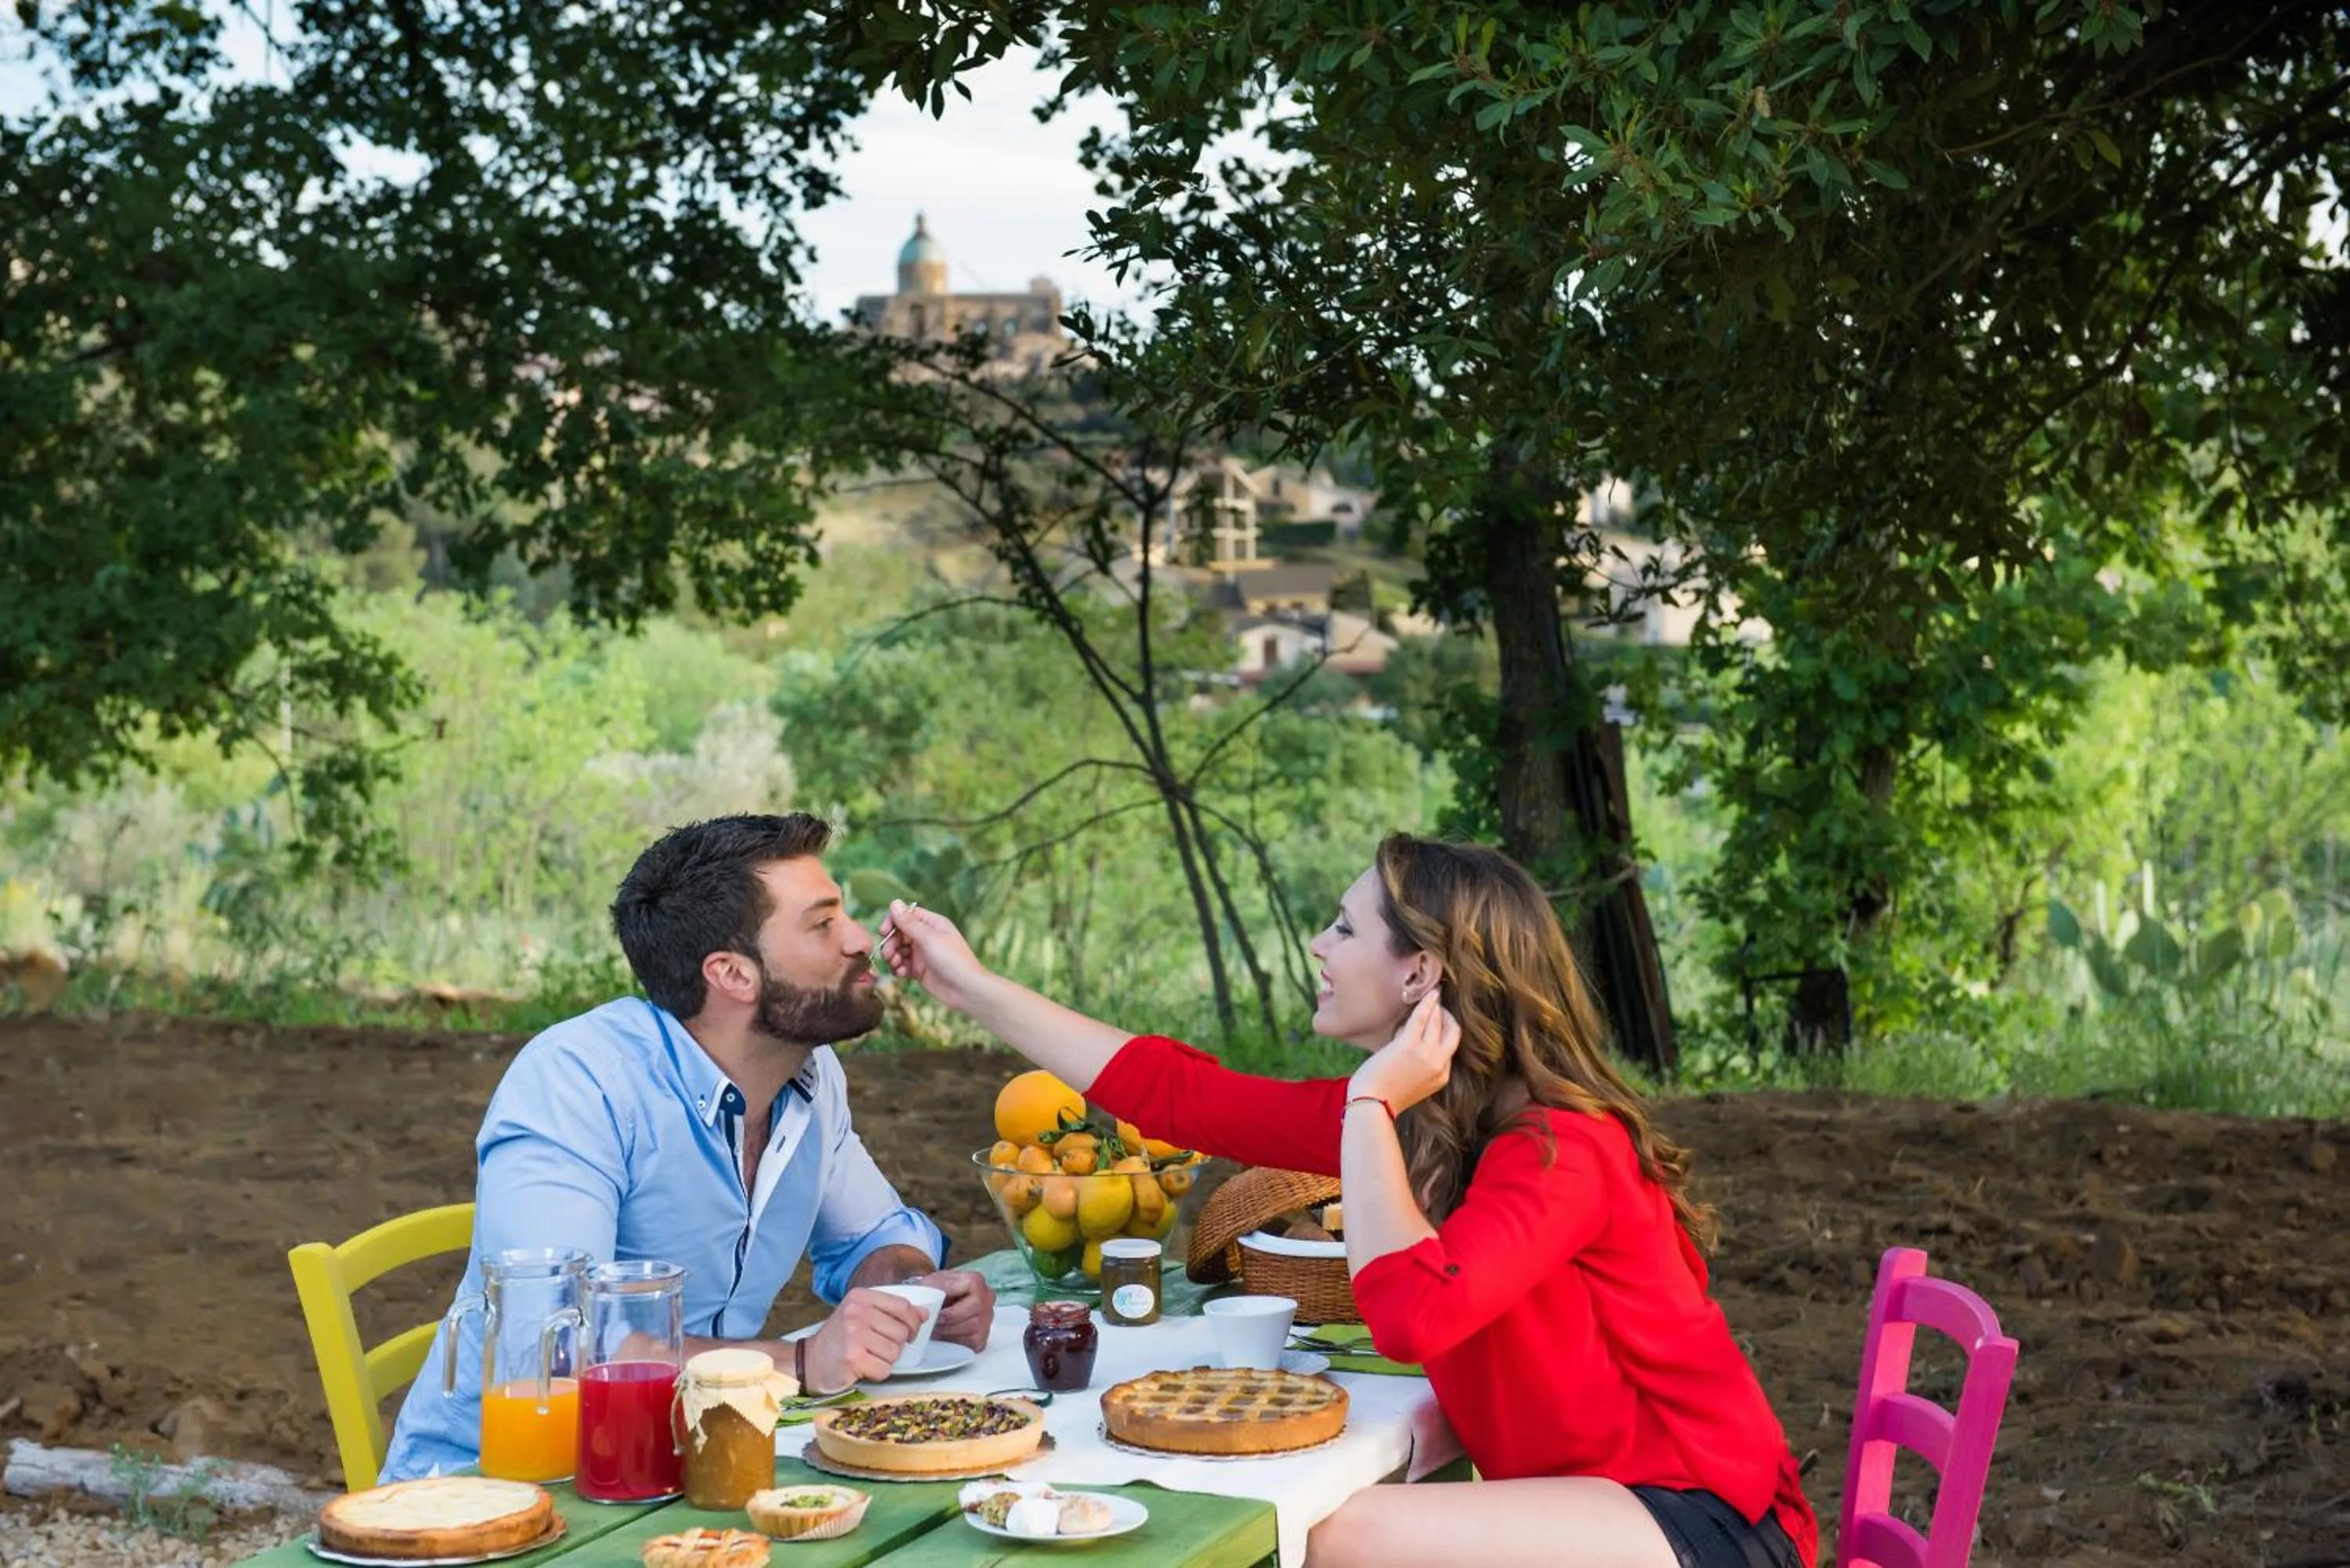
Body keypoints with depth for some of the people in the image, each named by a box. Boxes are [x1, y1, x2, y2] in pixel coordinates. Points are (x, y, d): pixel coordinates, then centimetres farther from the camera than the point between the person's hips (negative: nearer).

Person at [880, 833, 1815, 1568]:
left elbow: (1412, 1314, -36)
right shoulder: (1392, 1110, 3)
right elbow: (1179, 1097, 7)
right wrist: (971, 987, 10)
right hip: (1581, 1488, 8)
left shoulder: (1560, 1148, -21)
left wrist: (1370, 1107, -23)